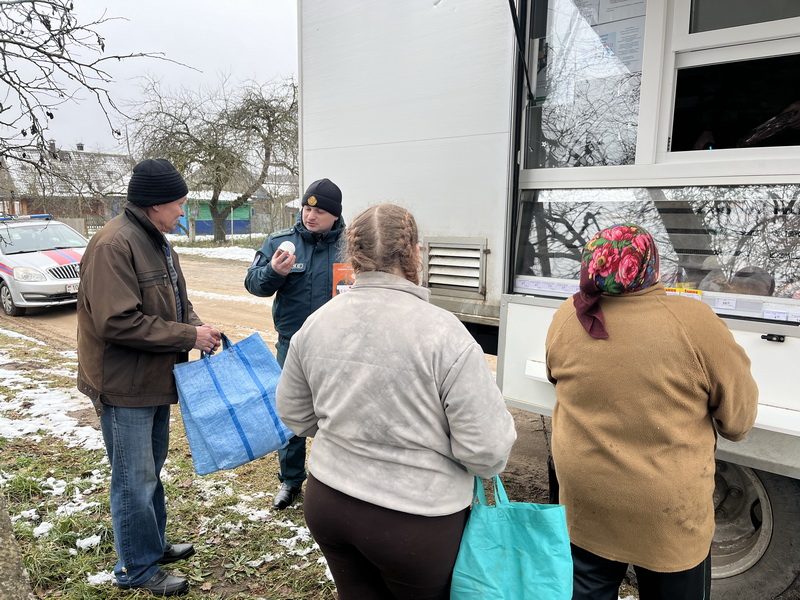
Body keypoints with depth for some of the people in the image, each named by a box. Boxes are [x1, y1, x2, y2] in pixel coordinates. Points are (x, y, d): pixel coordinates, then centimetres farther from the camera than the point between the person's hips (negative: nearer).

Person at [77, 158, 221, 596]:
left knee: (151, 470, 22)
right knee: (135, 479, 4)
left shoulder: (156, 241, 10)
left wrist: (197, 329, -4)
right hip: (124, 385, -10)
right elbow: (118, 322, -28)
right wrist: (189, 336, -22)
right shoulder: (113, 245, -22)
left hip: (155, 379, 10)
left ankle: (154, 545, 40)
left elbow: (176, 303, 16)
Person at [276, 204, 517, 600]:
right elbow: (487, 448, -20)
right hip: (415, 521, -4)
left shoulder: (316, 323, -6)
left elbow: (294, 413, 6)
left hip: (326, 502, 5)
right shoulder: (443, 332, -23)